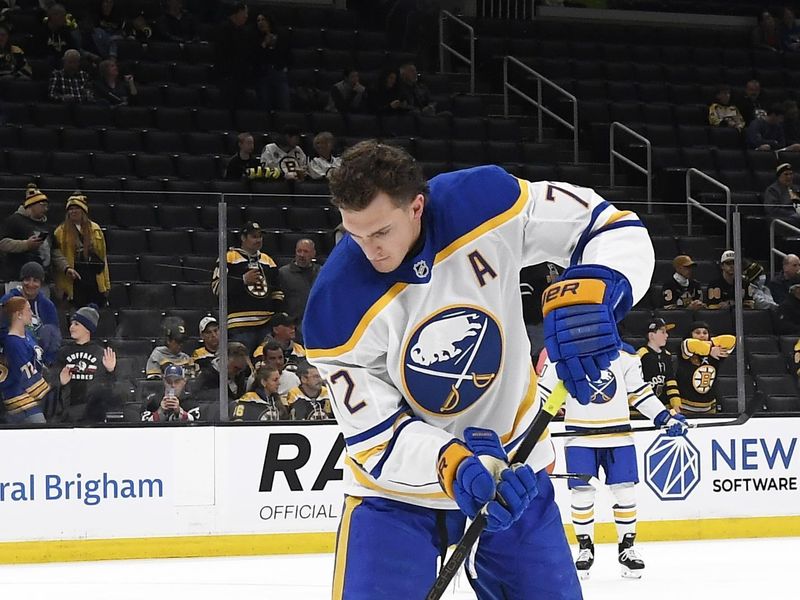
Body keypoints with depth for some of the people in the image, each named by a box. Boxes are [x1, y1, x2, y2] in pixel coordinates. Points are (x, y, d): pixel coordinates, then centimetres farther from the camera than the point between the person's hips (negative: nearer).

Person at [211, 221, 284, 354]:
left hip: (266, 325, 6)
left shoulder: (268, 261, 21)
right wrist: (243, 280, -14)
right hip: (241, 324, -6)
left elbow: (276, 291, 25)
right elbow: (217, 287, -7)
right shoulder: (229, 258, 1)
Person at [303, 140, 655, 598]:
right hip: (398, 486, -2)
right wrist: (452, 466, -37)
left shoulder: (486, 204, -21)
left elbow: (615, 230, -14)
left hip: (509, 469, 2)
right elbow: (376, 435, -19)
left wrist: (589, 293, -36)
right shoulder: (338, 307, -23)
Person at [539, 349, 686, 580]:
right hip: (579, 435, -2)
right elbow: (544, 390, 2)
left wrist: (665, 418, 6)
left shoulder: (625, 354, 6)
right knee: (582, 492, -2)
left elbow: (639, 391, 13)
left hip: (618, 433, 2)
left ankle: (627, 547, 13)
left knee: (624, 491, -1)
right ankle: (585, 548, 14)